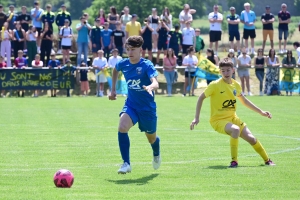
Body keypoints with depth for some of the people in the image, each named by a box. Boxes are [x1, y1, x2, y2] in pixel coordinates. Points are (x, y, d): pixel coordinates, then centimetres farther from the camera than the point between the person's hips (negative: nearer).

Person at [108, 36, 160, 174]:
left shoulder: (147, 65, -18)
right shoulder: (123, 64, -4)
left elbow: (155, 83, -34)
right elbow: (115, 70, 22)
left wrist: (150, 87, -57)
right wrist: (113, 89, 18)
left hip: (147, 107, -3)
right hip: (131, 104, 3)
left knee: (151, 138, 14)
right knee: (122, 128, -26)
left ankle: (156, 155, 52)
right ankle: (126, 163, -19)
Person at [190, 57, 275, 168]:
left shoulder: (236, 85, 2)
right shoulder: (215, 85, -14)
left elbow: (244, 101, 20)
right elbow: (201, 98, -5)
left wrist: (261, 112, 20)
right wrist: (196, 118, -9)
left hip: (233, 117, 5)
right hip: (218, 120, -5)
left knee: (251, 138, -4)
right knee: (235, 129, -35)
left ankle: (267, 160, 20)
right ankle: (234, 161, -24)